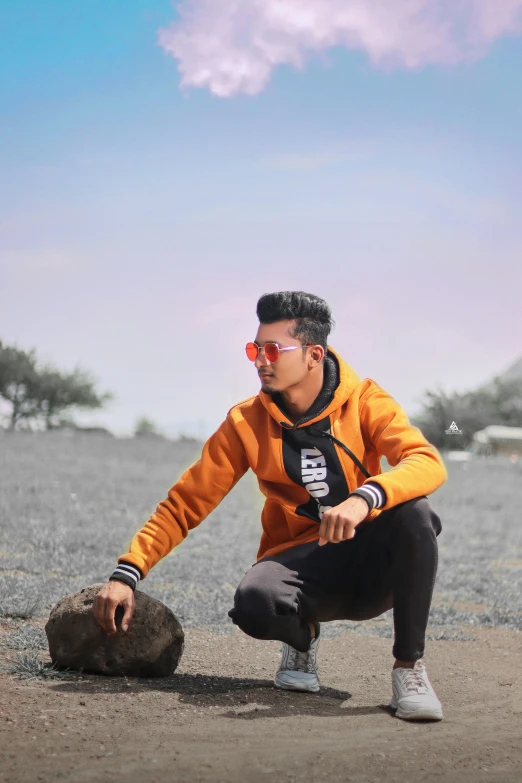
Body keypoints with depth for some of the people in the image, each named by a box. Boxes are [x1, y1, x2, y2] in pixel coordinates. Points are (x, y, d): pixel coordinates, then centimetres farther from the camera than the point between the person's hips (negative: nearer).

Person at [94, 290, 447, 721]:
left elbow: (428, 463, -23)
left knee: (412, 511, -33)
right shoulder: (247, 422, -2)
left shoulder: (364, 400, -7)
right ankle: (303, 634, 4)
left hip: (370, 566, 0)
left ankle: (409, 666, -18)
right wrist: (126, 573, -13)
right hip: (300, 562, 1)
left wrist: (365, 498, -43)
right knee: (254, 602, -35)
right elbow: (185, 503, -1)